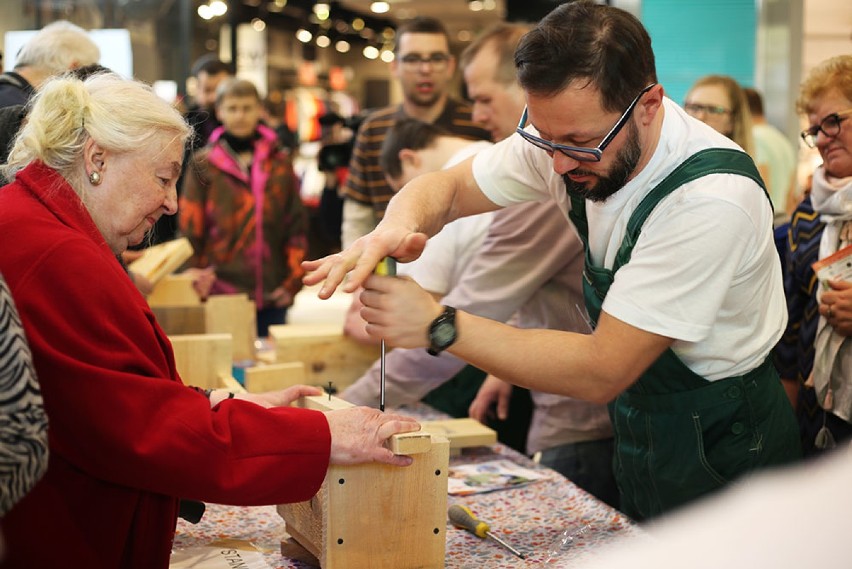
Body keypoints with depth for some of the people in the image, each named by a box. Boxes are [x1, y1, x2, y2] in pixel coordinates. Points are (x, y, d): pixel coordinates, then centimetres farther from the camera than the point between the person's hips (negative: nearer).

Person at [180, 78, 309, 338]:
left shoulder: (280, 162, 9)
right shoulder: (203, 164, 3)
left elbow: (297, 225, 9)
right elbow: (190, 230, 3)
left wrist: (293, 280, 1)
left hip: (273, 296, 2)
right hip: (221, 292, -2)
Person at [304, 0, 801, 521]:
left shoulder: (713, 199, -33)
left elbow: (603, 371, -32)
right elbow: (444, 188, -3)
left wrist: (439, 325, -36)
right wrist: (398, 227, -29)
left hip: (718, 451, -6)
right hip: (637, 428, 6)